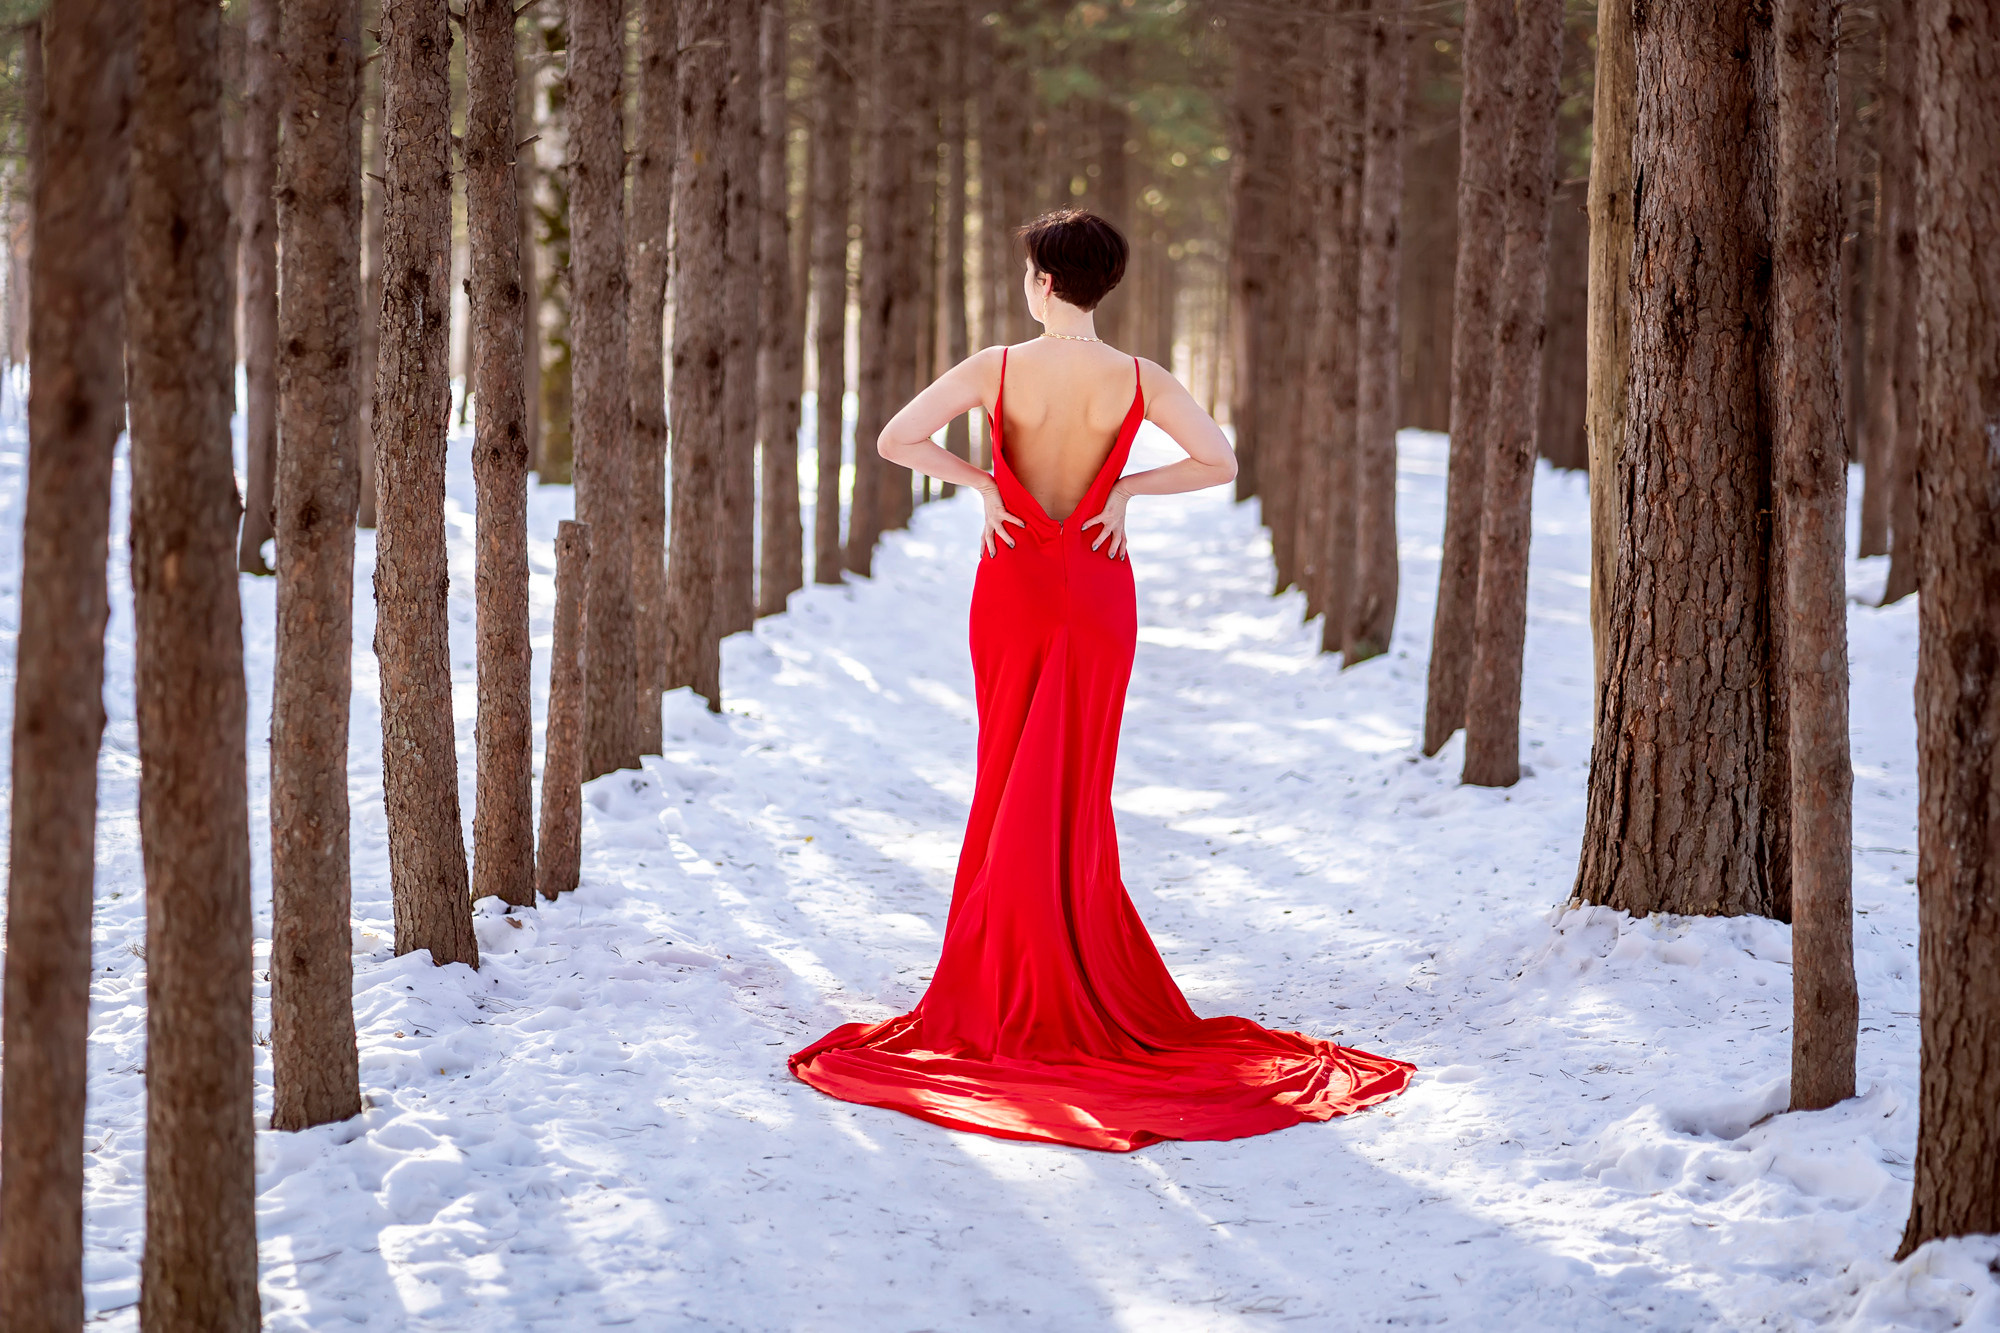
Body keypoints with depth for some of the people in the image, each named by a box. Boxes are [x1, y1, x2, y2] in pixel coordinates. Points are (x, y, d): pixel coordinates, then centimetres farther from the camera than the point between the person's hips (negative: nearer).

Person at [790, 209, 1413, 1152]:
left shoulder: (996, 369, -12)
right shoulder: (1139, 381, -9)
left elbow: (896, 440, -14)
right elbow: (1220, 463, -3)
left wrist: (978, 481, -5)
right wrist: (1128, 490, 1)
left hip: (1013, 581, 0)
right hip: (1098, 587, 1)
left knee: (1009, 779, 12)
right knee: (1076, 787, 8)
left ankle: (1011, 980, 13)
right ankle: (1075, 978, 10)